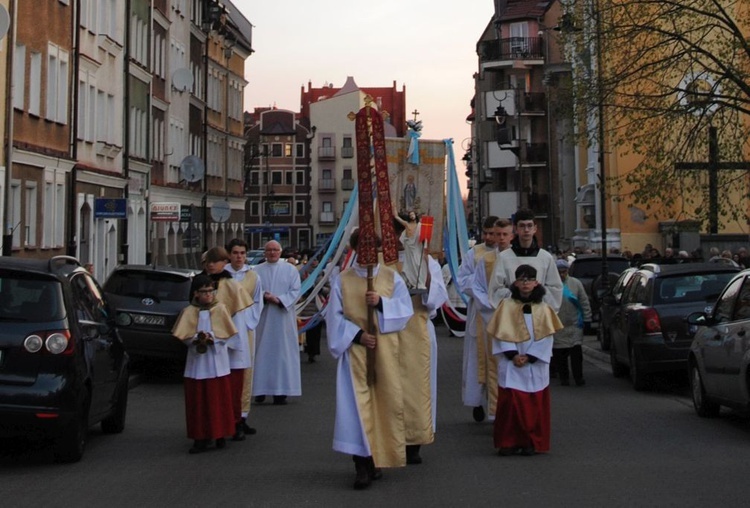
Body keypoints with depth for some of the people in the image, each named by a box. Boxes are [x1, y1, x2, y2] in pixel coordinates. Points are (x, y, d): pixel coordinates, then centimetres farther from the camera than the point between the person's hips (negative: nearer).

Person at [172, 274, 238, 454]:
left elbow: (226, 334, -1)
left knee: (218, 400, 3)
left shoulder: (220, 309, 3)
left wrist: (211, 337, -17)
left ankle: (220, 434, 14)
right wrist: (197, 339, -18)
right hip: (197, 363, 1)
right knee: (198, 401, 0)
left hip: (217, 361, 0)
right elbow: (184, 336, 0)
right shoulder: (189, 311, 3)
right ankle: (201, 437, 5)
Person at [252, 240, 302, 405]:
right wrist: (264, 297, -17)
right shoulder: (257, 271, 8)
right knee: (263, 352, 0)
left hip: (283, 316, 0)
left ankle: (281, 390, 1)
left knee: (283, 352, -1)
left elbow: (295, 291, 0)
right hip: (263, 318, 1)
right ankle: (261, 389, 5)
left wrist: (279, 299, -14)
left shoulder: (290, 269, 7)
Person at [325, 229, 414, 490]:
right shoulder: (342, 280, 6)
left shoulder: (392, 277, 8)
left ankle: (377, 458, 16)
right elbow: (335, 317, 2)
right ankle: (363, 465, -8)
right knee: (358, 403, -8)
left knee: (385, 401, 2)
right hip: (355, 349, -1)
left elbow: (405, 309, 2)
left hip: (386, 349, 1)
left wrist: (381, 303, -14)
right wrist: (357, 335, -11)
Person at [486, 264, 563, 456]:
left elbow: (545, 337, 0)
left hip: (535, 365, 1)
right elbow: (502, 334, 0)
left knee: (534, 404, 1)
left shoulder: (543, 309, 6)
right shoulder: (507, 305, 4)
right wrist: (513, 355, -12)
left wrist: (529, 357, -10)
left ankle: (532, 442, 9)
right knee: (510, 402, -4)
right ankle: (509, 442, 2)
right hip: (511, 364, -1)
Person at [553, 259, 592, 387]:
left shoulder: (576, 283, 4)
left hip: (575, 325, 0)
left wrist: (586, 319, 4)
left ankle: (578, 377, 4)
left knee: (576, 352, -3)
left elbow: (584, 302, 7)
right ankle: (563, 378, 15)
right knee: (559, 355, 4)